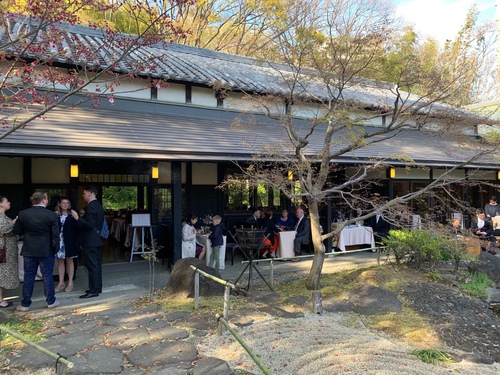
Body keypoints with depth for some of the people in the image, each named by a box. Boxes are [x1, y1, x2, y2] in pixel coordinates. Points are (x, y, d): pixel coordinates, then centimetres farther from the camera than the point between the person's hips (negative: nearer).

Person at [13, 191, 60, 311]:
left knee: (28, 276, 10)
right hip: (46, 251, -3)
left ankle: (25, 304, 15)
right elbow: (55, 235, -11)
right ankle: (51, 301, 15)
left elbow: (16, 231, 4)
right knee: (48, 276, 7)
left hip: (29, 251, 3)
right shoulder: (51, 215, -12)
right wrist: (55, 248, -1)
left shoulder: (23, 214, -3)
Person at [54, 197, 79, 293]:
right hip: (58, 240, 2)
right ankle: (61, 283, 19)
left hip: (69, 241, -2)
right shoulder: (55, 215, 3)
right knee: (60, 261, 8)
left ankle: (70, 282, 14)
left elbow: (76, 228, -2)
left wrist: (76, 241, -9)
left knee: (69, 260, 6)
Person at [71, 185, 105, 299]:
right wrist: (82, 217, 18)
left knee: (92, 265, -6)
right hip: (97, 240, 10)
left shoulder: (91, 206, -18)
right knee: (97, 264, 14)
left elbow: (90, 224, -23)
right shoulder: (98, 205, 13)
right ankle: (97, 287, 22)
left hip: (90, 241, -10)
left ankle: (93, 291, -1)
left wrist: (78, 218, -19)